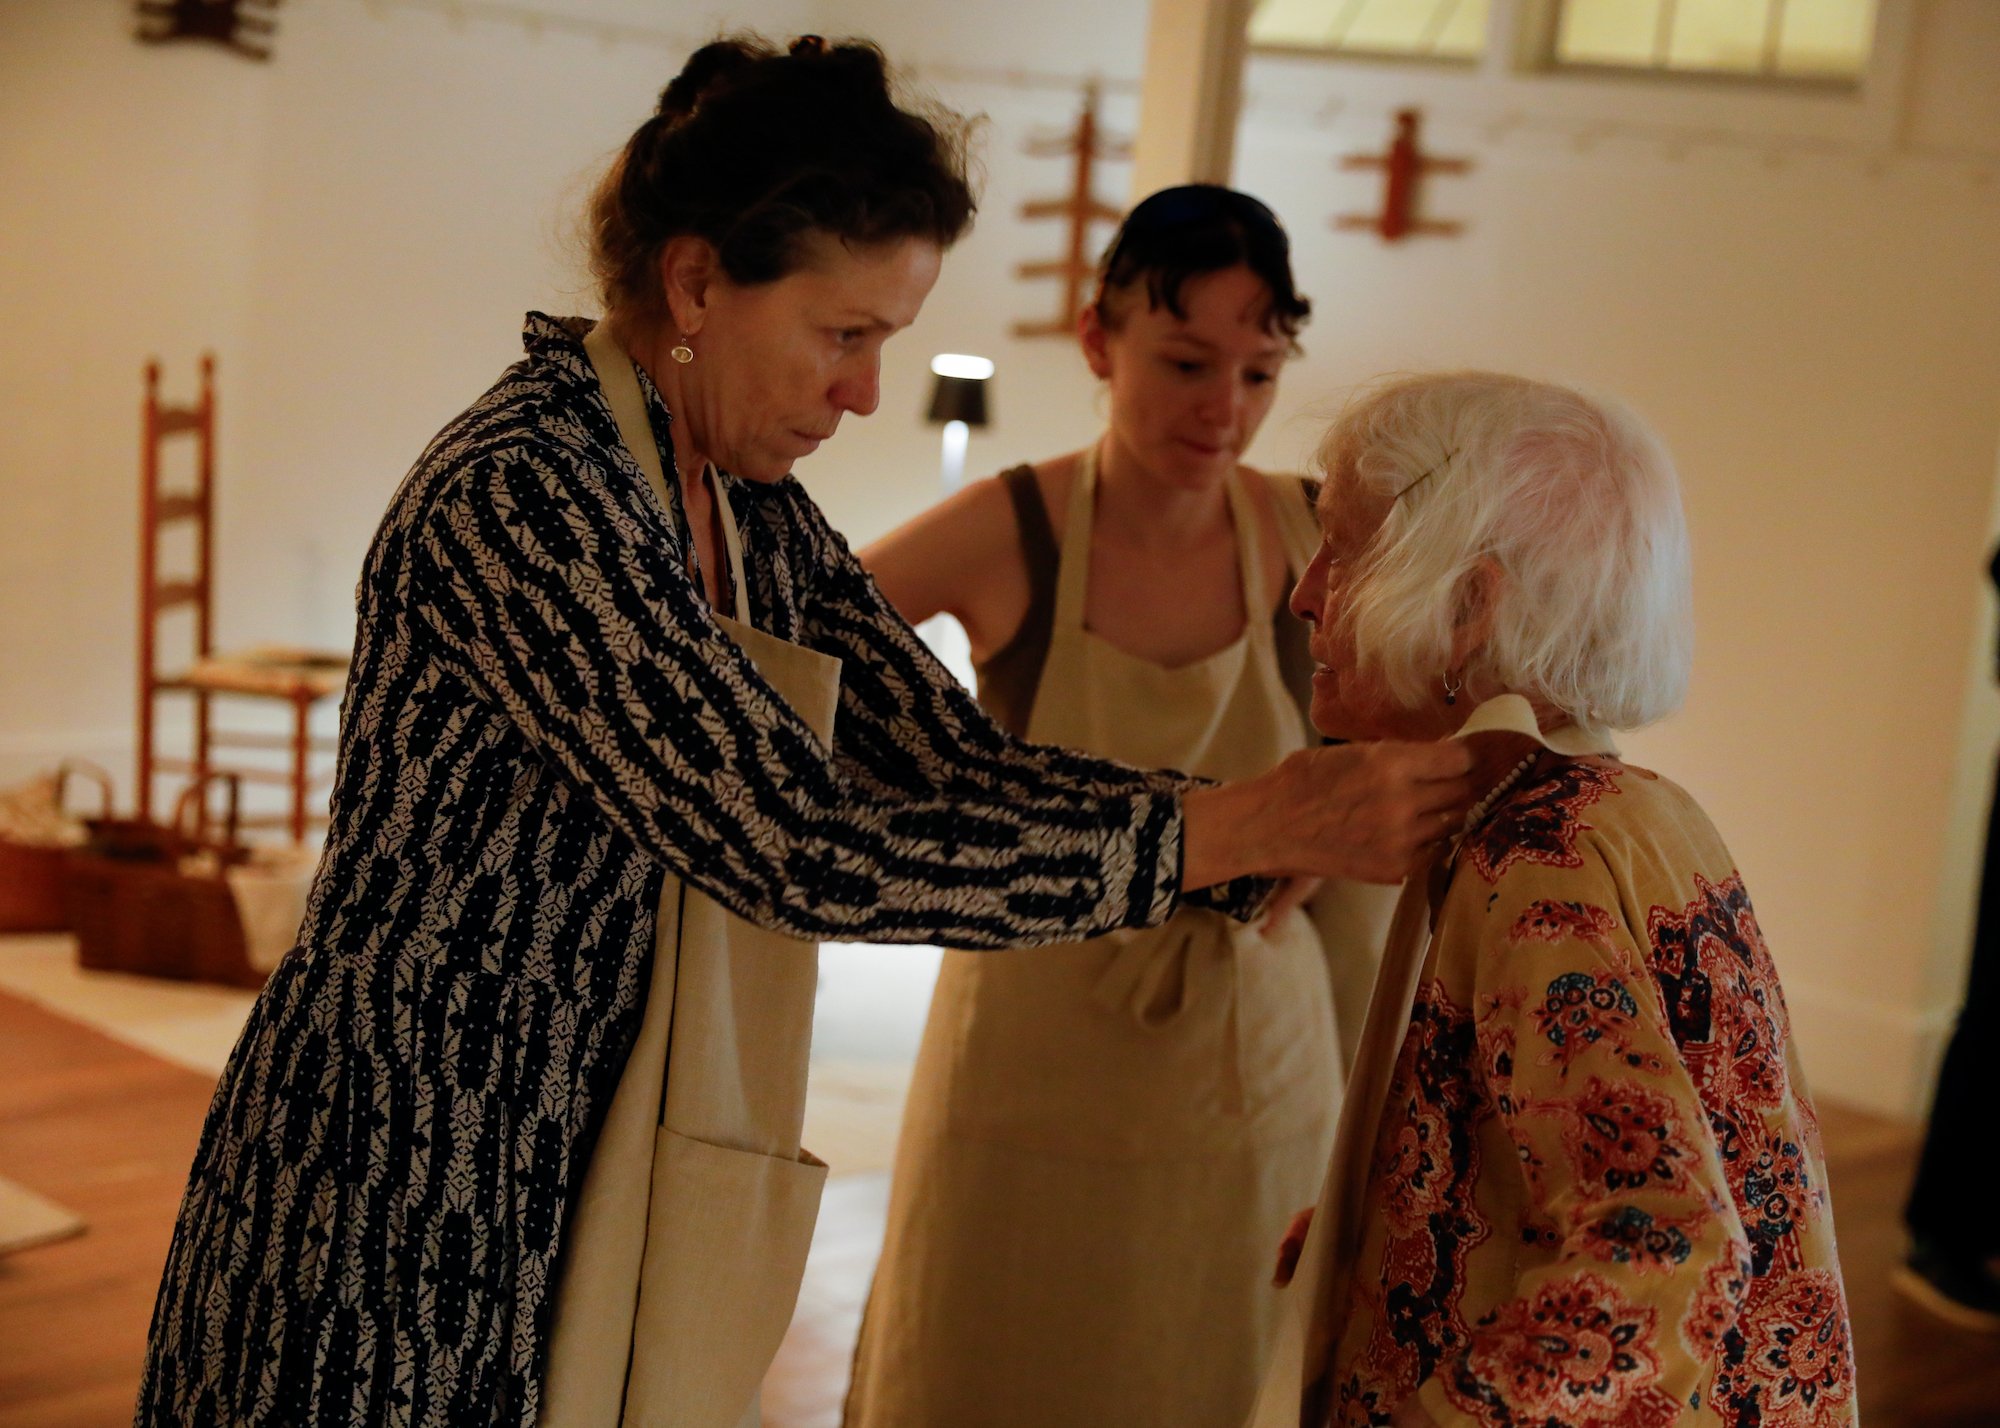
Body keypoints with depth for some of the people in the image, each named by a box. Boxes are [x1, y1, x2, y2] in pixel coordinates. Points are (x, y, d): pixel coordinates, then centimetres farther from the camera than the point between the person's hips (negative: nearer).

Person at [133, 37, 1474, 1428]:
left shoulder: (751, 512, 5)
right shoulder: (515, 496, -23)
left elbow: (958, 764, 2)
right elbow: (809, 857, -27)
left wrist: (1289, 819, -10)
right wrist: (1251, 824, -24)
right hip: (402, 1206, -8)